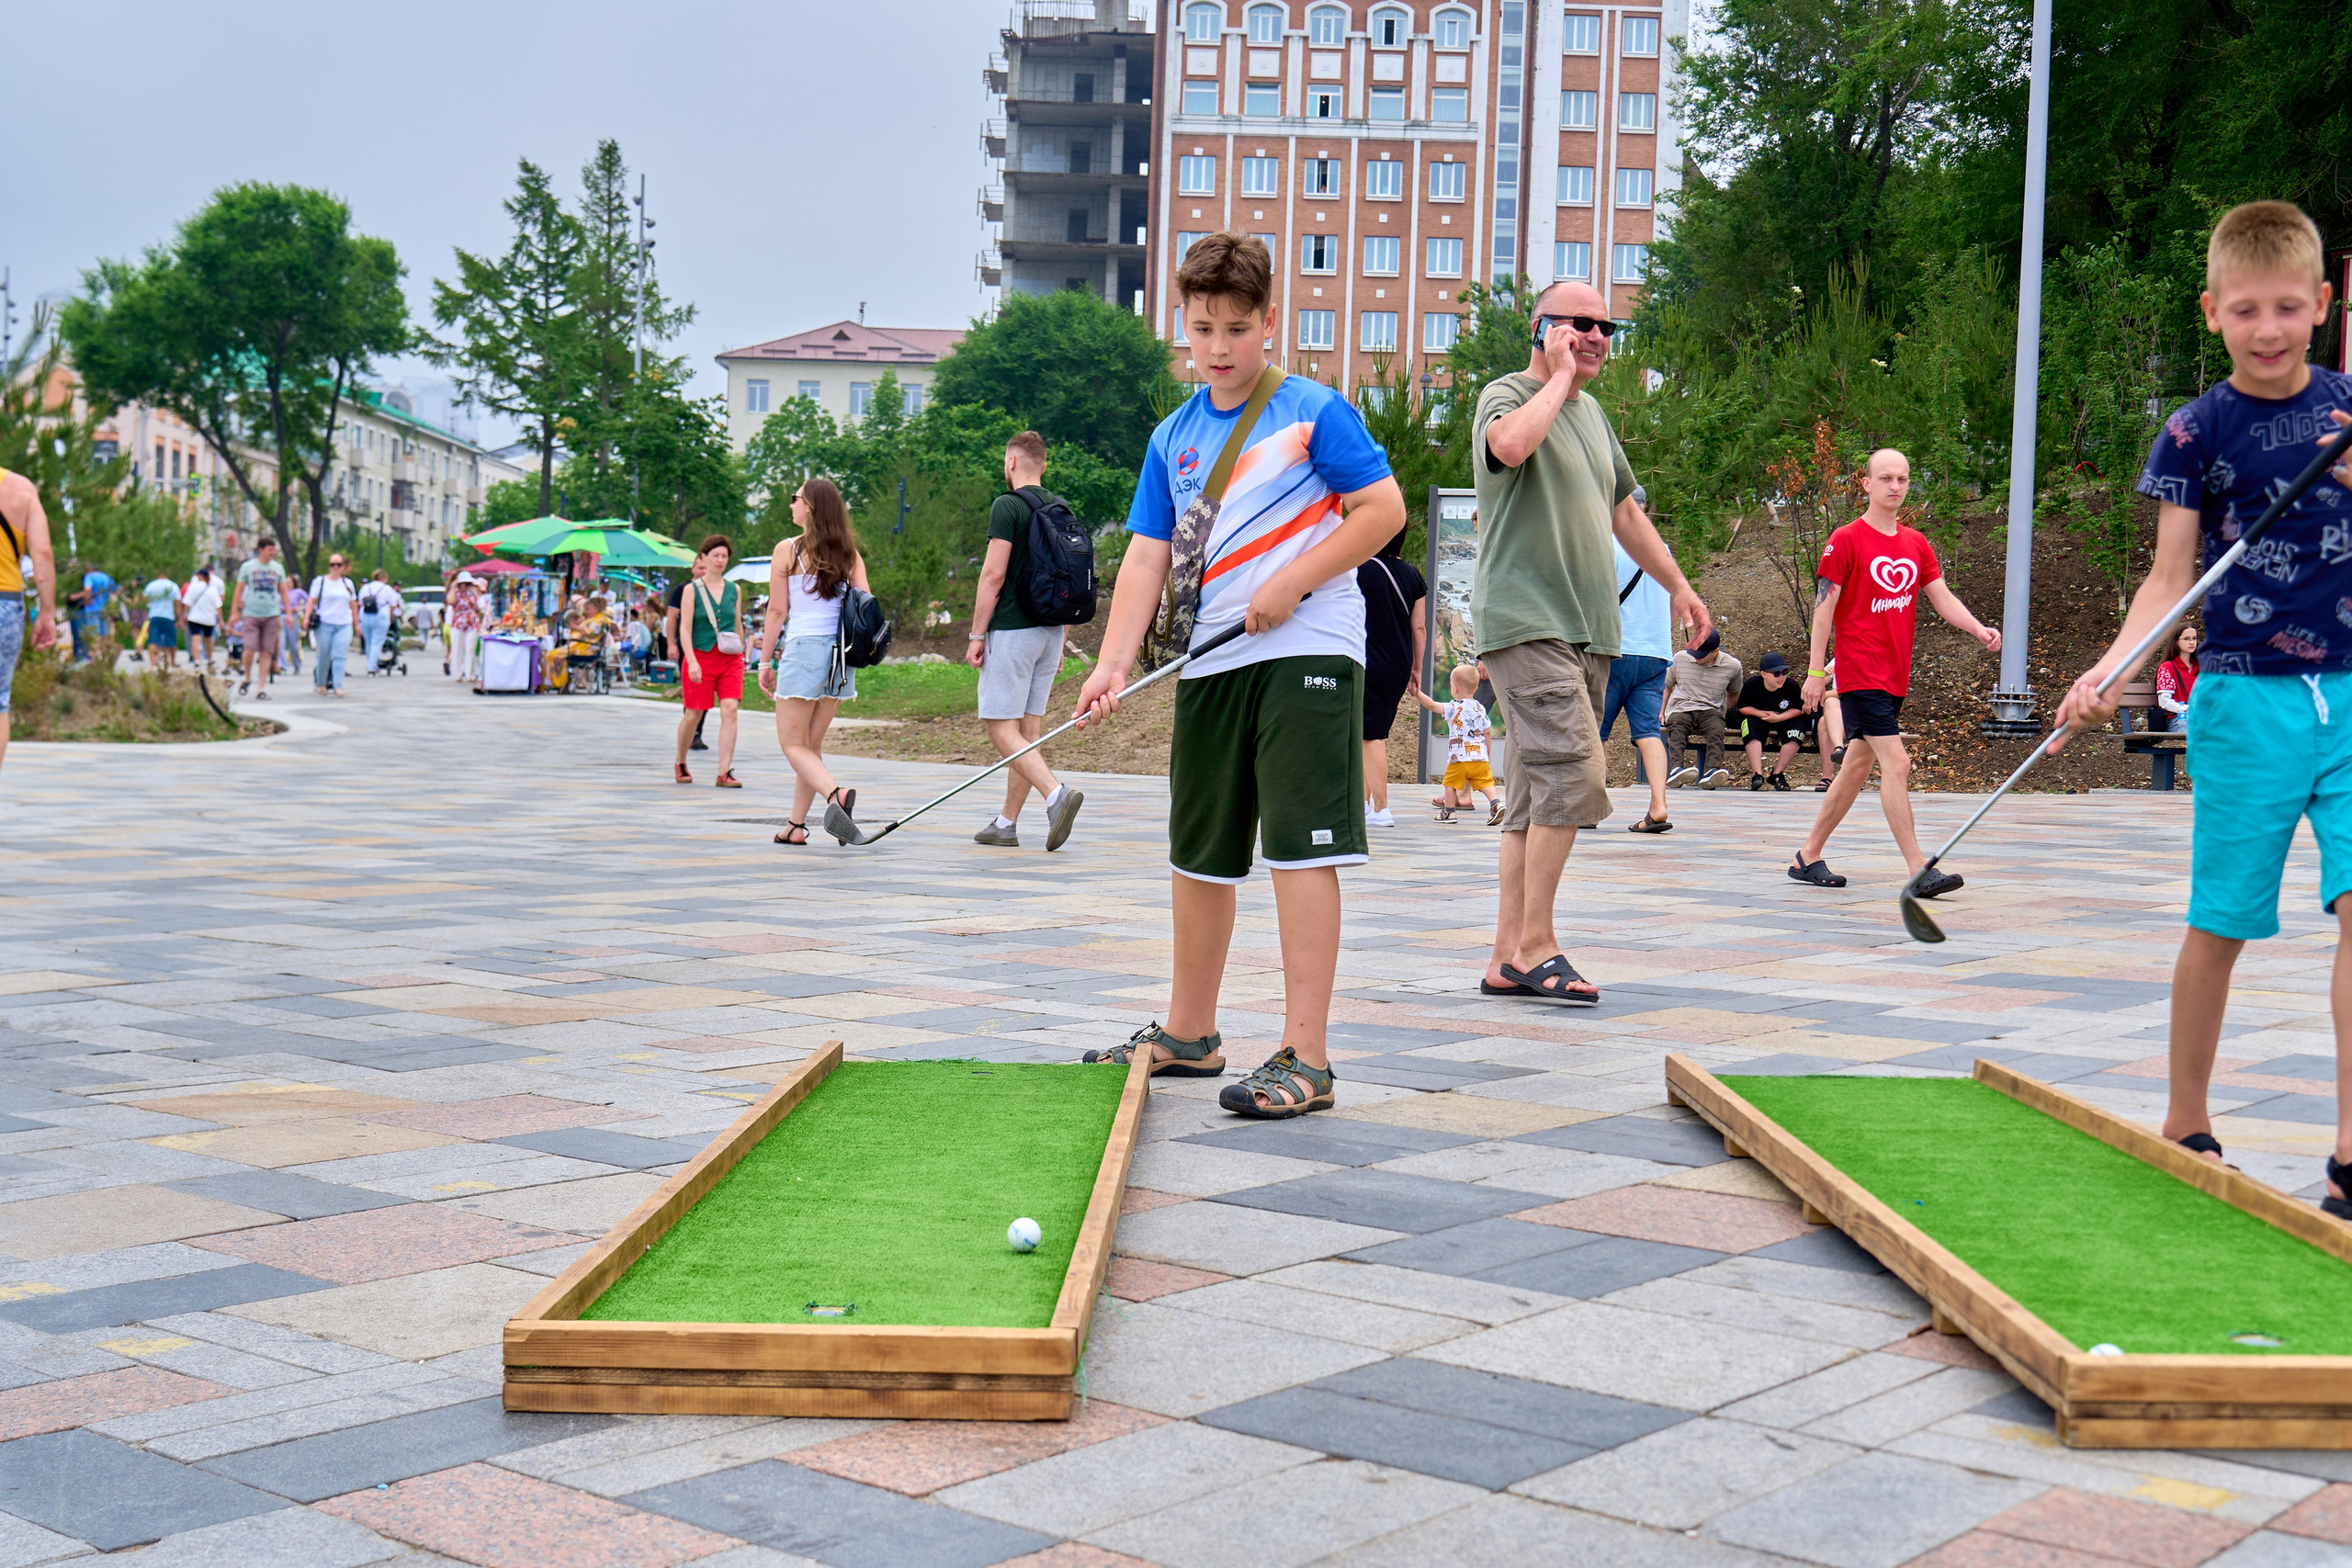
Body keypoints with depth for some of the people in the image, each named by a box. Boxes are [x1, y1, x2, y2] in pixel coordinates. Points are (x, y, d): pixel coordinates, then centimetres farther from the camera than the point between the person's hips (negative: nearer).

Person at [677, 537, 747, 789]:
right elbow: (685, 628, -7)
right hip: (701, 656, -2)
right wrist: (692, 662, -17)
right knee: (694, 714, 6)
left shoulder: (734, 589, 8)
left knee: (730, 710, -13)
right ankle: (680, 763, 31)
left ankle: (724, 773, -14)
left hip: (730, 659, 2)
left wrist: (740, 655, 17)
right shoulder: (692, 589, -2)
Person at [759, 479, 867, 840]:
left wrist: (765, 661, 3)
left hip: (802, 648, -5)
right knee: (812, 745, 15)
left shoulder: (787, 550, -4)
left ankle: (835, 793, -26)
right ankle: (796, 824, 17)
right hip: (840, 654, 5)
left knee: (793, 744, 0)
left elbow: (777, 611, -3)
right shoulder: (850, 554, 8)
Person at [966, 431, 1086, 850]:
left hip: (1012, 631, -8)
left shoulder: (1008, 505, -10)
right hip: (1049, 631, 8)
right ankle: (1006, 824, 14)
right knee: (1028, 730, 9)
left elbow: (994, 574, -16)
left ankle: (1056, 793, -25)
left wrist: (976, 634, -10)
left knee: (1002, 729, -7)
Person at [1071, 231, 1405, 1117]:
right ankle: (1189, 1034, 29)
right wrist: (1112, 665, -5)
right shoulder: (1172, 437, 12)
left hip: (1307, 651, -6)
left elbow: (1384, 508, -7)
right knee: (1199, 851, 14)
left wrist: (1292, 583, -15)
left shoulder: (1315, 411, -3)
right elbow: (1148, 556, 7)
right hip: (1212, 661, 6)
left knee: (1300, 846, -11)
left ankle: (1305, 1058, -10)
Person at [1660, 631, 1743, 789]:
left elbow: (1734, 694, 27)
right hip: (1681, 709, 0)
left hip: (1710, 710, 0)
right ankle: (1676, 768, -60)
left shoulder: (1732, 666, 7)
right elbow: (1666, 687, 23)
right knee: (1677, 729, -37)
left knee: (1717, 730, -36)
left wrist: (1727, 714, 18)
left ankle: (1711, 772, -58)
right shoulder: (1680, 658, 9)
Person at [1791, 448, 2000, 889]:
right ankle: (1920, 872, -16)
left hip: (1894, 676, 7)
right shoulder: (1846, 540, -6)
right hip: (1860, 674, -7)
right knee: (1896, 762, -15)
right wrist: (1815, 671, -9)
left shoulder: (1917, 544, 12)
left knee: (1858, 767, 13)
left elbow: (1943, 597, 8)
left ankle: (1808, 857, 24)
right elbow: (1825, 607, -6)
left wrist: (1979, 630, -10)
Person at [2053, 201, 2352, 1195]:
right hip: (2247, 698, -2)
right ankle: (2186, 1125, 21)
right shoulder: (2199, 432, -1)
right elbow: (2170, 579, -2)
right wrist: (2108, 670, -17)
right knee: (2220, 922, 4)